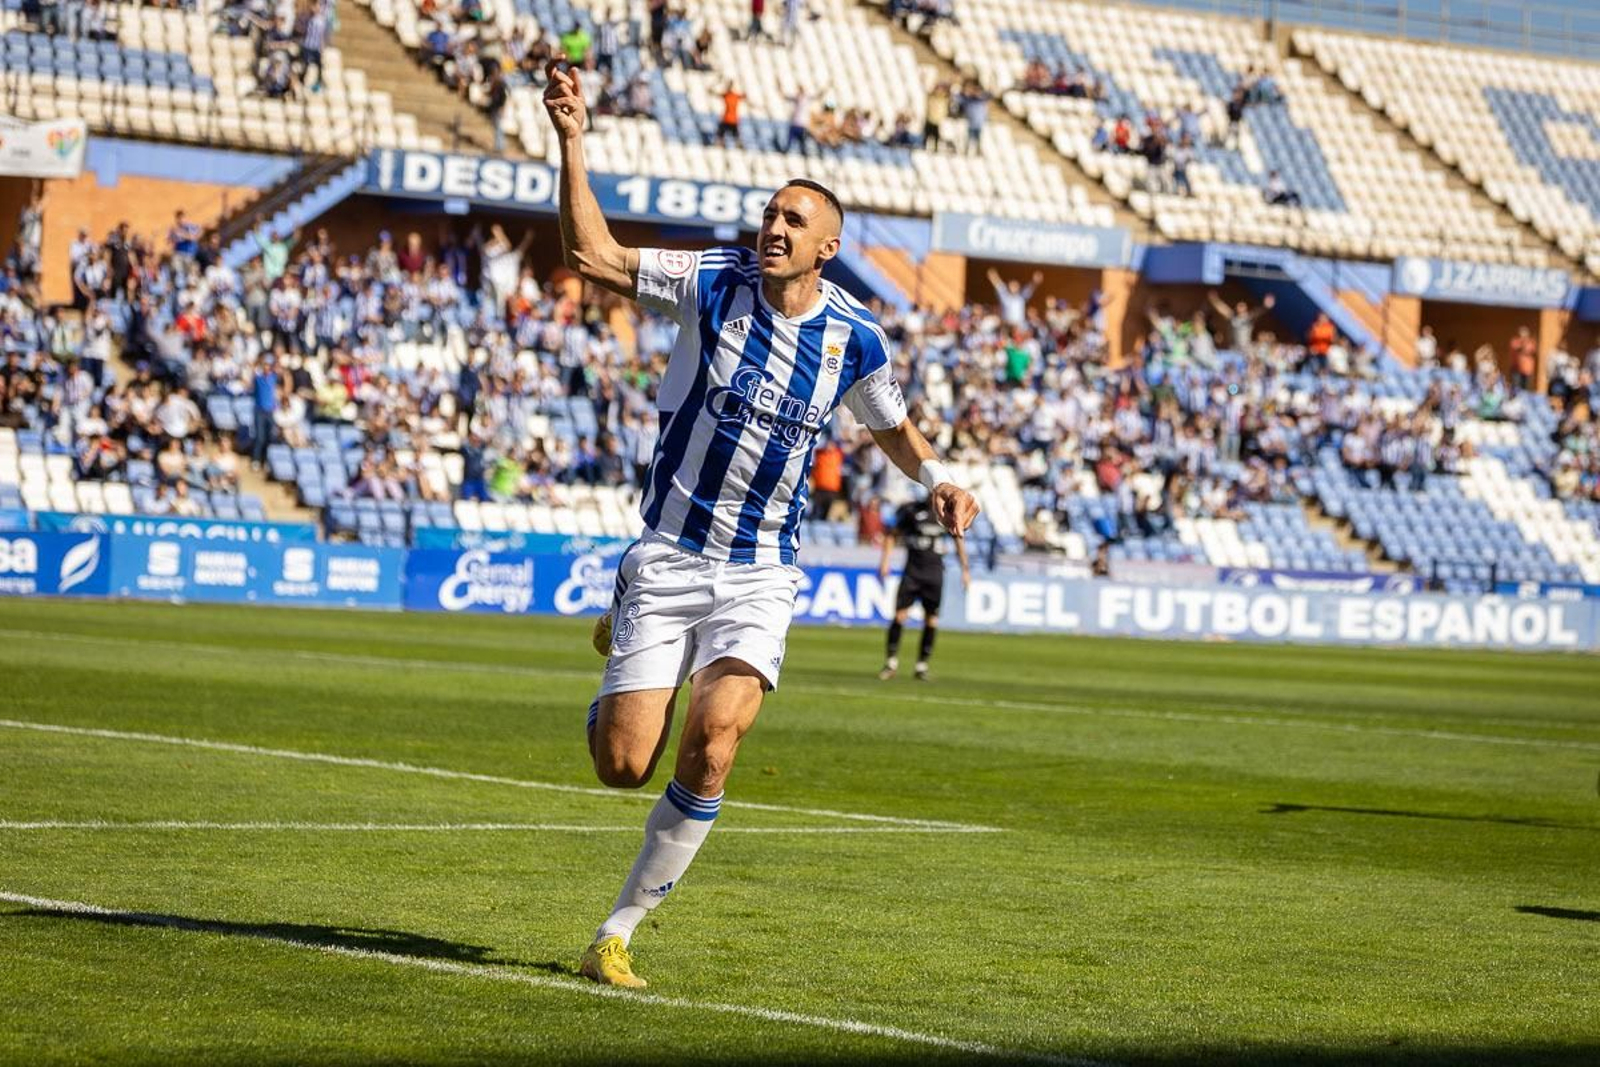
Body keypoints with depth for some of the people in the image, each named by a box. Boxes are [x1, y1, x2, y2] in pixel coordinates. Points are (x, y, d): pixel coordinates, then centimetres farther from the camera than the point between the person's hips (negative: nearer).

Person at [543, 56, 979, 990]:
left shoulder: (856, 336, 0)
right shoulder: (713, 283, -6)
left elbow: (893, 426, 18)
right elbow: (593, 255, -13)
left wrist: (939, 479, -2)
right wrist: (573, 143, -23)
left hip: (760, 578, 1)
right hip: (668, 557, -1)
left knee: (712, 745, -22)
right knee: (625, 766, -6)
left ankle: (620, 932, -4)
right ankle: (621, 639, 34)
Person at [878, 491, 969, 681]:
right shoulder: (912, 511, -3)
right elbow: (892, 535, 6)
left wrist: (965, 569, 15)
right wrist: (885, 561, -2)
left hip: (934, 573, 2)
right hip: (912, 570, -2)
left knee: (931, 620, 0)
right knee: (900, 614, -8)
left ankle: (922, 665, 10)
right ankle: (891, 662, 3)